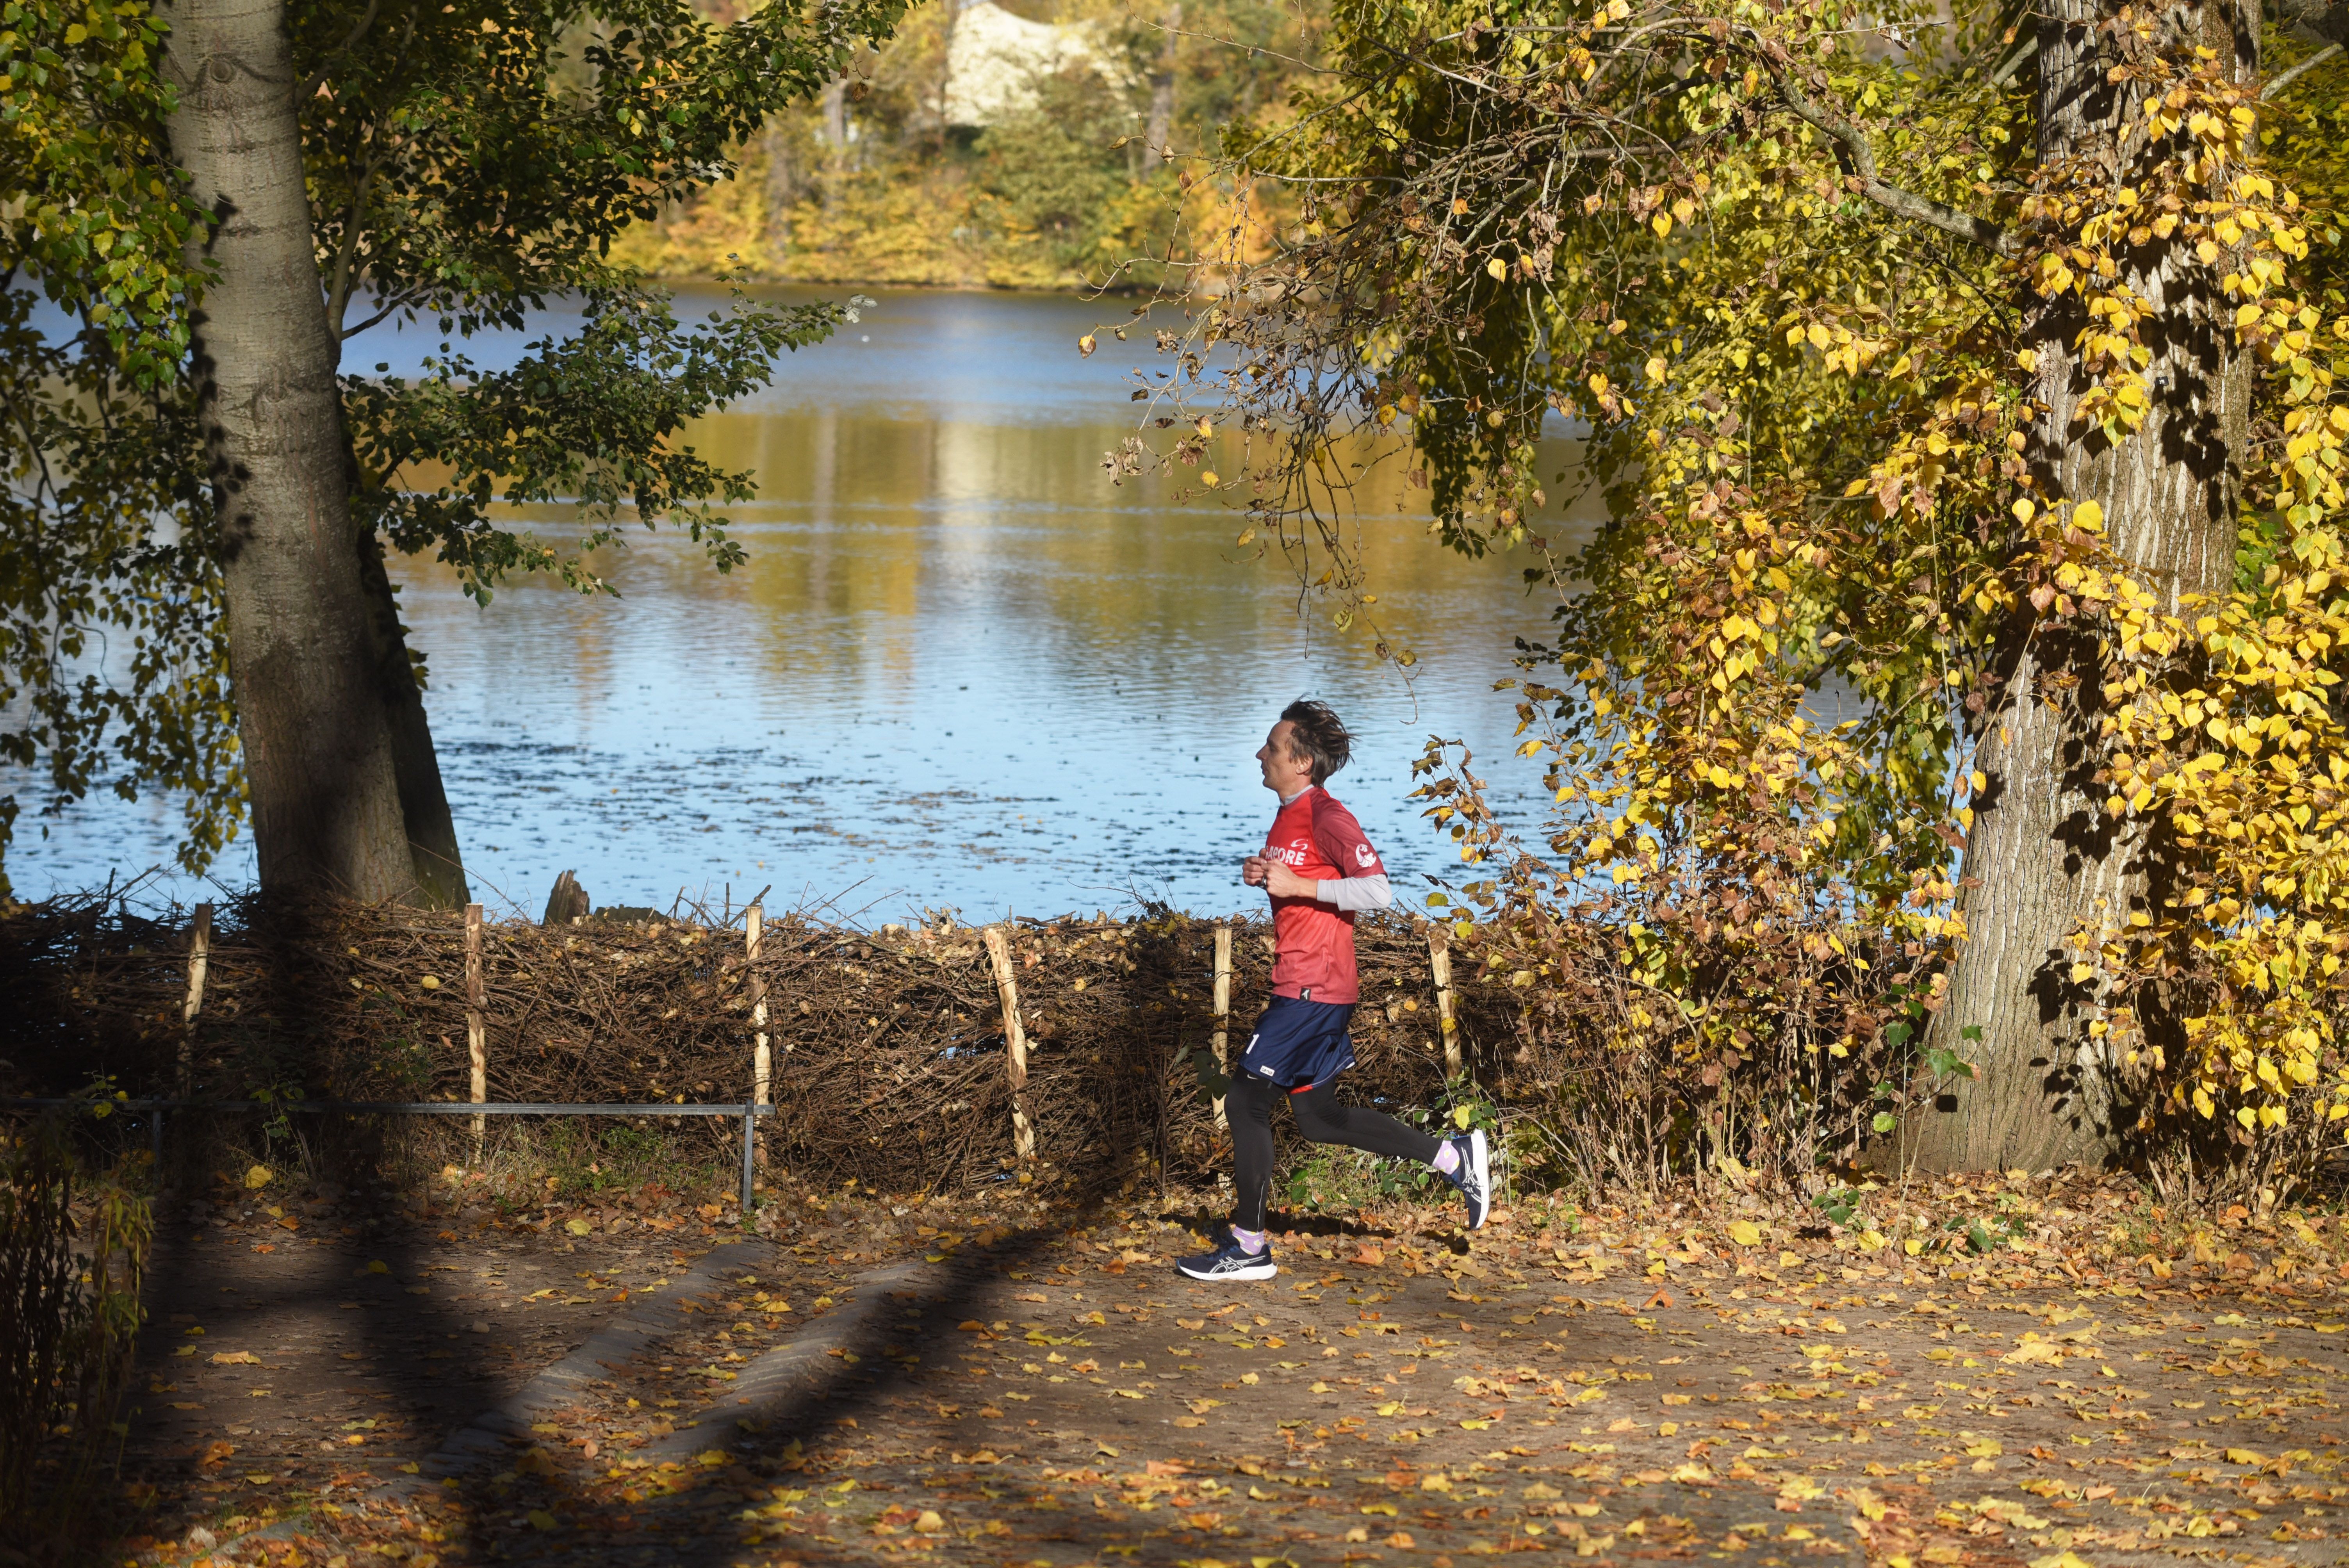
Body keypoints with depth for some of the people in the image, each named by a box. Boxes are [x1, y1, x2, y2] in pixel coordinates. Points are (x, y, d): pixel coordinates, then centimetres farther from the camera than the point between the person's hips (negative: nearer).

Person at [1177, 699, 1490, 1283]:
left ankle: (1248, 1247, 3)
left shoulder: (1326, 816, -15)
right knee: (1318, 1116, 14)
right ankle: (1456, 1158, 21)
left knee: (1247, 1100, -5)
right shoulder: (1289, 816, 15)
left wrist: (1295, 885, -22)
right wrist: (1261, 875, 7)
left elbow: (1377, 891, -23)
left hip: (1313, 989, -10)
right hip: (1303, 987, 10)